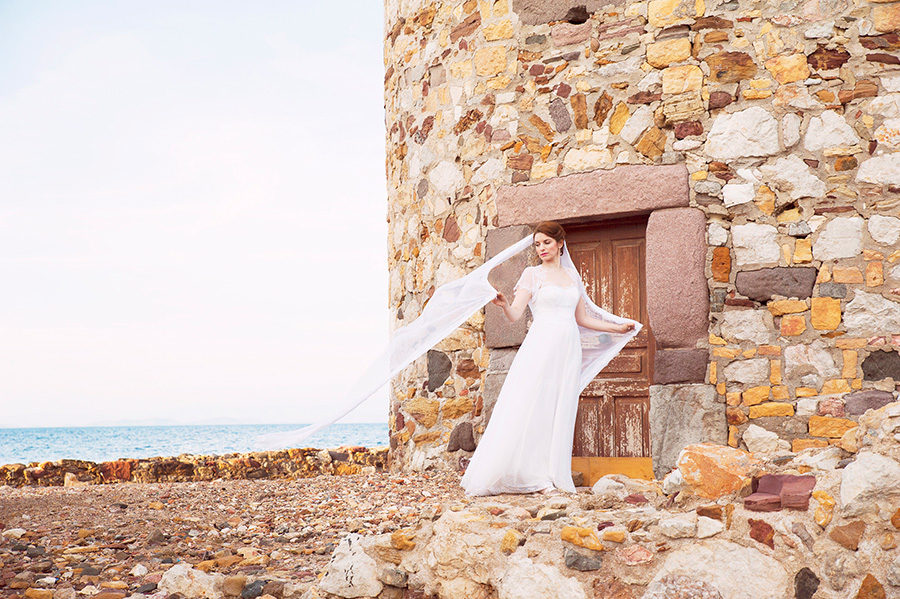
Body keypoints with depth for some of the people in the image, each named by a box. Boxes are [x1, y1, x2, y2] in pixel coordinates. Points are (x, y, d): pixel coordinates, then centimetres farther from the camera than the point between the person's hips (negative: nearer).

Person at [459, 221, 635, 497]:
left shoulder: (572, 275, 17)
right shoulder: (532, 274, 5)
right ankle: (535, 477, -6)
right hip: (541, 347, -4)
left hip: (568, 350, 4)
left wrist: (619, 327, 24)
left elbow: (582, 319, 22)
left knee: (561, 413, 1)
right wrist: (504, 304, -27)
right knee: (531, 409, -10)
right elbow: (515, 315, -6)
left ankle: (554, 477, 3)